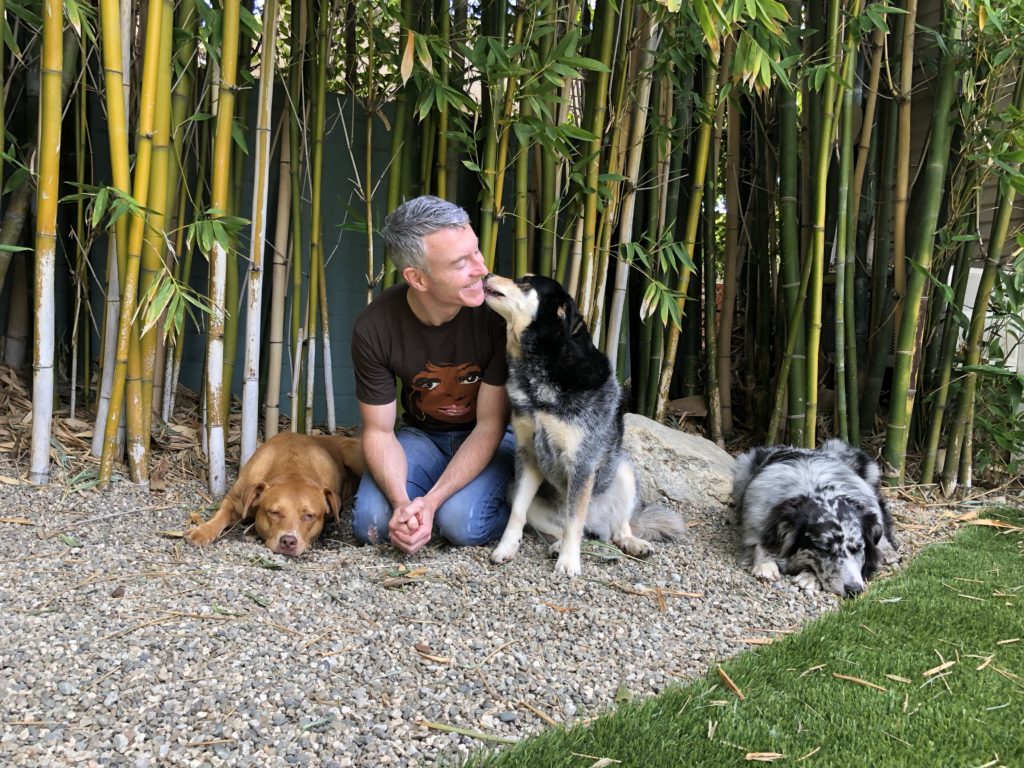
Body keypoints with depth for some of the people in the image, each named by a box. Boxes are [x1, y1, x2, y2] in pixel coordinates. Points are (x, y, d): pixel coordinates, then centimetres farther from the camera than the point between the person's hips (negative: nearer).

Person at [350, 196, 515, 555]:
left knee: (460, 522, -29)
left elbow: (489, 425, -20)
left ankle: (514, 504, 4)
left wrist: (431, 501, -30)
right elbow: (379, 431, -11)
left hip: (494, 438, -2)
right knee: (371, 523, -21)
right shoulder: (373, 328, -20)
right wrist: (401, 502, -31)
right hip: (423, 434, 2)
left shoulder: (499, 311, -27)